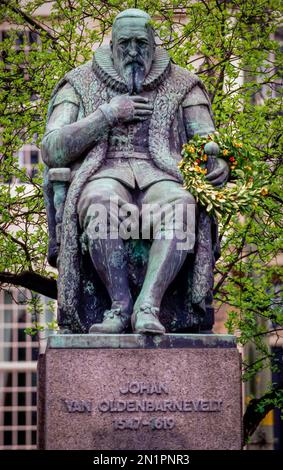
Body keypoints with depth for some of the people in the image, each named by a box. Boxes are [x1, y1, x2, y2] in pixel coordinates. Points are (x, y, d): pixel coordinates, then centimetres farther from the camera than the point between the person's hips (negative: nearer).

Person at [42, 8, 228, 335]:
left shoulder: (182, 87, 19)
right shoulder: (79, 86, 17)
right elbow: (52, 151, 4)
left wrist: (217, 164, -16)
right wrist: (108, 114, -4)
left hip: (161, 176, 1)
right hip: (104, 176, -1)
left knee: (181, 207, -38)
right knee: (101, 205, -40)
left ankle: (147, 308, -49)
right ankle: (121, 305, -38)